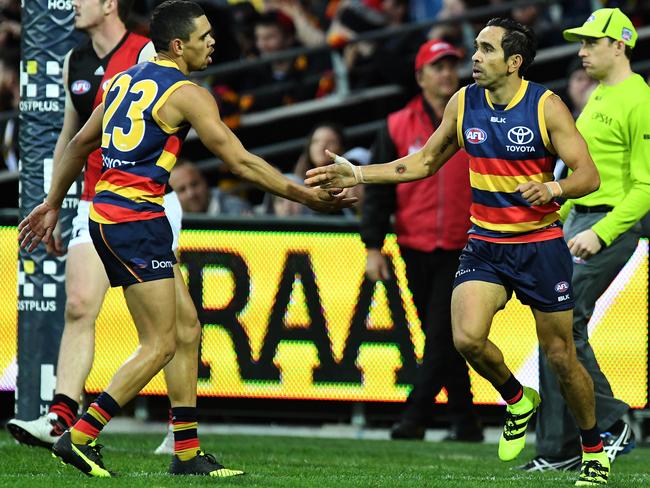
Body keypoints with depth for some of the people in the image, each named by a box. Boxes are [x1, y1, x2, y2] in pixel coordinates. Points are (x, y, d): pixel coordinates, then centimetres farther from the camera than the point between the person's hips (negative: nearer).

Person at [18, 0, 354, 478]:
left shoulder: (125, 79, 16)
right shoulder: (187, 94, -8)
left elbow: (80, 143, 22)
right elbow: (241, 161, -9)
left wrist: (53, 203, 32)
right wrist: (305, 195, -3)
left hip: (106, 213, 9)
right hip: (137, 218, -9)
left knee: (185, 328, 12)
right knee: (160, 344, -5)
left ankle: (187, 452, 12)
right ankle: (81, 436, -8)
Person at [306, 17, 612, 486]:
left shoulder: (546, 107, -12)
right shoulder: (463, 103, 2)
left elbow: (588, 175, -13)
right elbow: (426, 162, 15)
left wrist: (553, 188, -35)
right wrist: (357, 174, 9)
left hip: (540, 245, -3)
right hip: (484, 245, 3)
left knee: (561, 356, 2)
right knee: (467, 337, -20)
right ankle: (518, 400, 11)